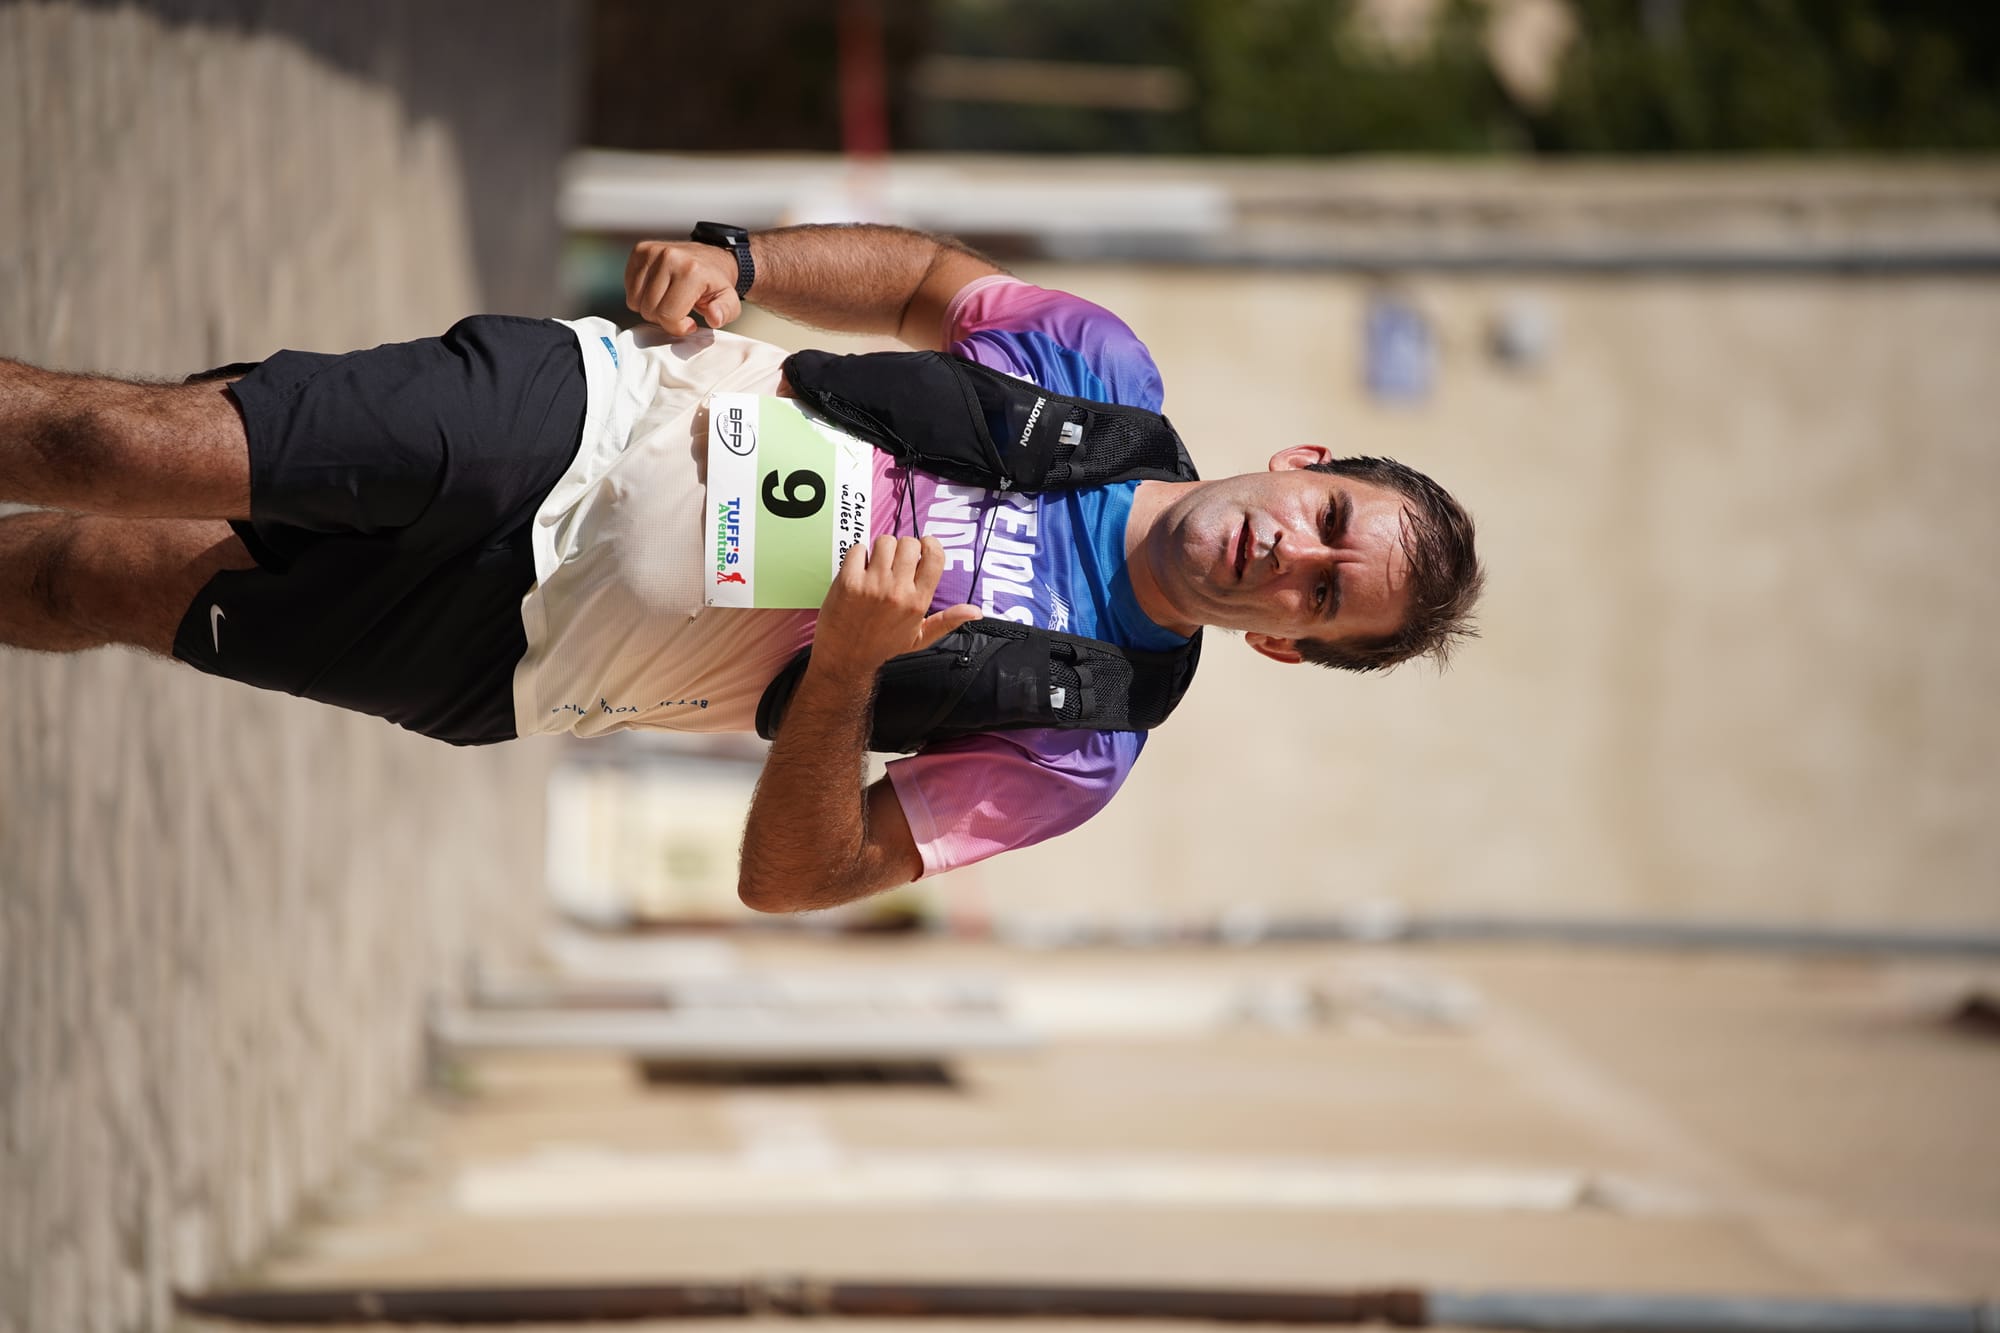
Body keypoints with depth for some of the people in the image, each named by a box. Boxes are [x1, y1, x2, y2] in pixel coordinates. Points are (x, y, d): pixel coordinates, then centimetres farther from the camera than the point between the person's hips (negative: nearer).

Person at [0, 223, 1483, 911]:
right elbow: (930, 275, 13)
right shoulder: (1109, 374, -3)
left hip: (506, 658, -1)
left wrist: (847, 668, -30)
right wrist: (733, 261, -7)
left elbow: (790, 877, -10)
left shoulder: (1077, 752, -9)